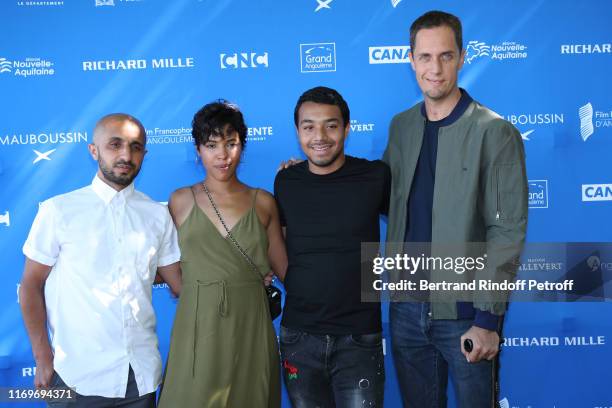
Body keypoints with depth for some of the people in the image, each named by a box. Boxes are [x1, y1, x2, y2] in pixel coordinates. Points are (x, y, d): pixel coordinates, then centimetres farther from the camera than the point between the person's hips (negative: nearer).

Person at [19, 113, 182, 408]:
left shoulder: (158, 214, 4)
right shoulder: (59, 210, -6)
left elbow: (179, 283, 8)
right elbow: (31, 287, -2)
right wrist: (43, 358, -6)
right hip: (78, 377, -3)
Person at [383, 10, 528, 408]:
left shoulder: (495, 132, -9)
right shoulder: (401, 126, 7)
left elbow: (508, 231, -12)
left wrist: (487, 318, -15)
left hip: (464, 311, -4)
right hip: (406, 305, 5)